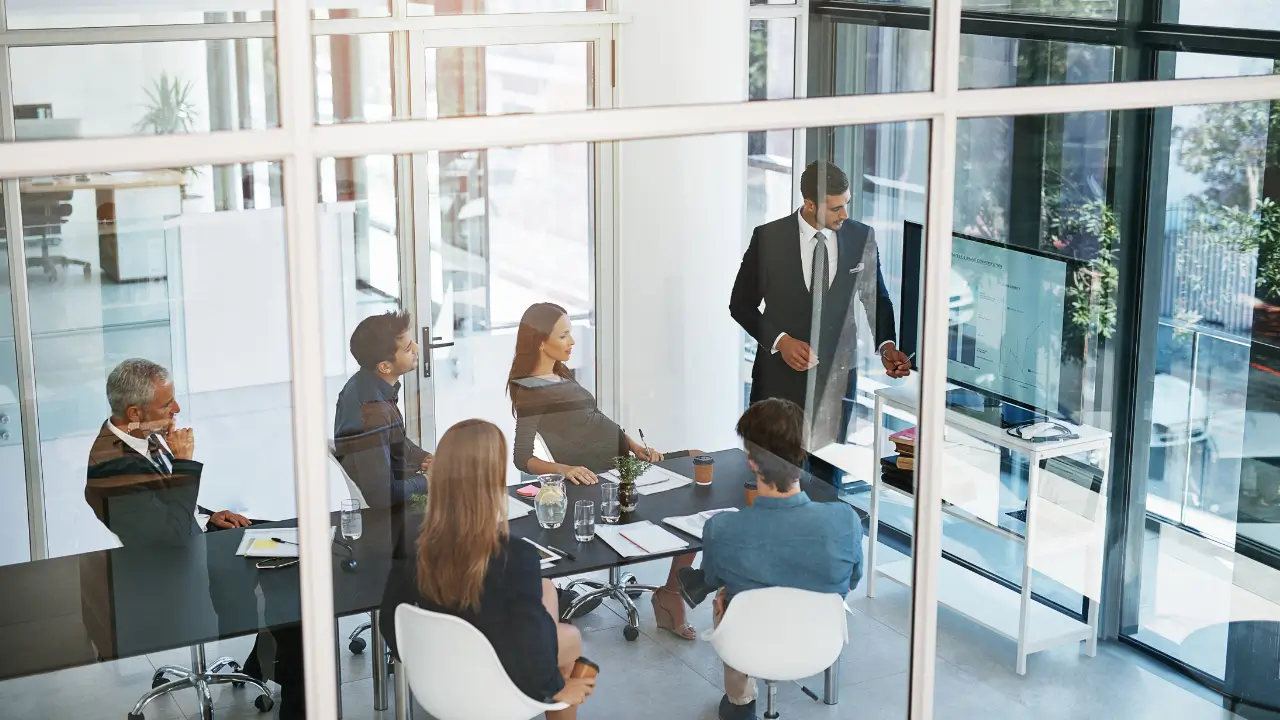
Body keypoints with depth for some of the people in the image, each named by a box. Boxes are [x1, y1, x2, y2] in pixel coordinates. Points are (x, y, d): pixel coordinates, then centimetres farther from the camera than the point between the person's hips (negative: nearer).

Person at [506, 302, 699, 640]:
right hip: (597, 477, -10)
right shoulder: (531, 393, -11)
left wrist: (636, 446, 4)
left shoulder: (563, 375, 16)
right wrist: (564, 469, -35)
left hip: (621, 459, 10)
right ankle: (670, 596, -6)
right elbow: (522, 458, -18)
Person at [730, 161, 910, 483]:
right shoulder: (768, 238, -9)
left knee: (828, 468, 9)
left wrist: (886, 345, -8)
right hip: (781, 371, -1)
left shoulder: (862, 238, -3)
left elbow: (876, 298, 9)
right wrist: (780, 340, -15)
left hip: (837, 373, 2)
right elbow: (741, 304, -2)